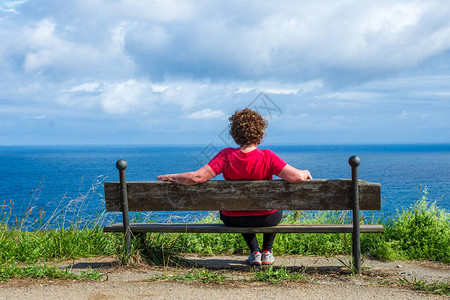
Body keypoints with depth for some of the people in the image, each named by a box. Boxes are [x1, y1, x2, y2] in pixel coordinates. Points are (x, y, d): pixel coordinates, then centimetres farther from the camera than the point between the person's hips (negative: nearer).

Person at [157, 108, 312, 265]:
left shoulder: (226, 155, -18)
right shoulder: (267, 157, -20)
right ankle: (267, 252, 32)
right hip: (266, 218, -1)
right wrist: (305, 173, -1)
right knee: (276, 211, 37)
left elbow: (197, 177, -22)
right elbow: (296, 177, -25)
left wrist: (170, 177, -8)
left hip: (233, 219, 1)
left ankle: (254, 252, 29)